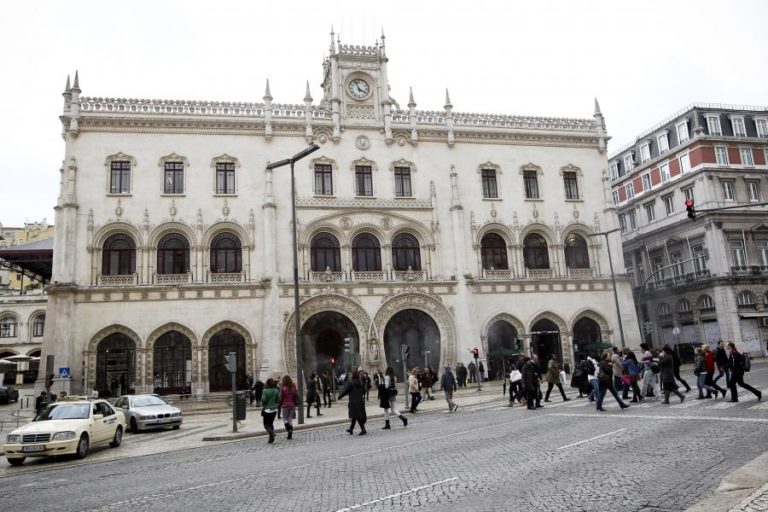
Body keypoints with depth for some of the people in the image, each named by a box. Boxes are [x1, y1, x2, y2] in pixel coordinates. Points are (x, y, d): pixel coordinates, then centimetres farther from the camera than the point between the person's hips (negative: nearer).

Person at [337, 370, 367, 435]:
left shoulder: (351, 383, -15)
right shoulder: (361, 383, 1)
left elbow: (345, 391, -11)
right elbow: (364, 392, 9)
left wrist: (340, 396, 3)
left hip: (354, 402, -6)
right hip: (361, 401, 6)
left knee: (357, 416, -3)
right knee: (355, 416, 17)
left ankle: (363, 430, -11)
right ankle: (351, 429, 29)